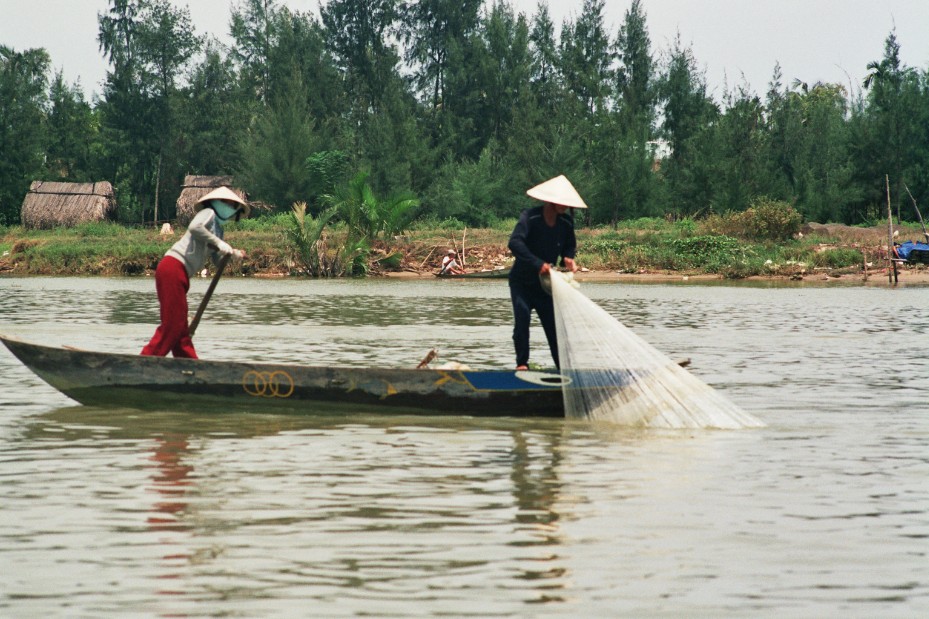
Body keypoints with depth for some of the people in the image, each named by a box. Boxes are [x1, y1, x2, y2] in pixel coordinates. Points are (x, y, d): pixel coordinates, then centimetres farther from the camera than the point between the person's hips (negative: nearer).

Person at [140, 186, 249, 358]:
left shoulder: (218, 228, 26)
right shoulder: (208, 213, 0)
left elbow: (218, 259, 23)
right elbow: (194, 227, -22)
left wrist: (234, 254, 4)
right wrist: (218, 243, -18)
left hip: (179, 274, 10)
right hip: (173, 268, -10)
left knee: (180, 326, 11)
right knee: (172, 324, -11)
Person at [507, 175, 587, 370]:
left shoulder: (567, 222, -3)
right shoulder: (530, 217, -20)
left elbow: (570, 245, 14)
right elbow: (515, 242, -32)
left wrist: (568, 257, -11)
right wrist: (538, 263, -38)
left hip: (545, 283, 4)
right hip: (522, 281, -4)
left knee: (554, 323, -1)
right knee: (522, 318, -17)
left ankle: (563, 366, 3)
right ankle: (522, 363, -9)